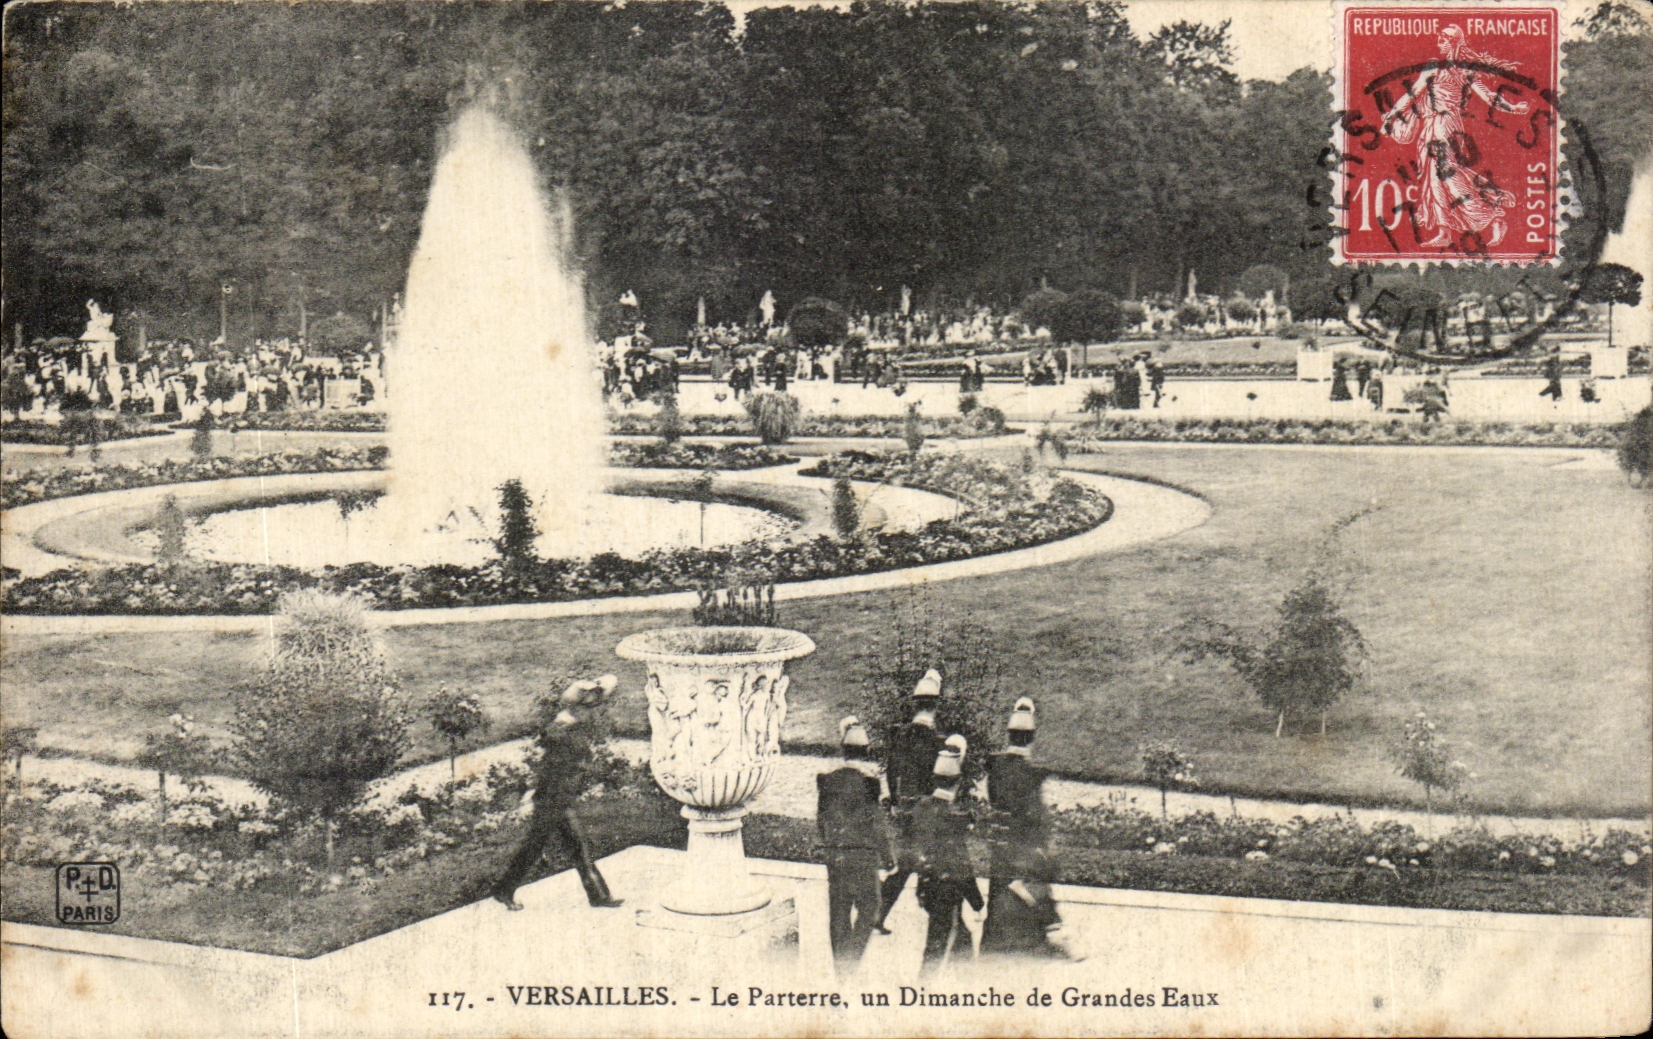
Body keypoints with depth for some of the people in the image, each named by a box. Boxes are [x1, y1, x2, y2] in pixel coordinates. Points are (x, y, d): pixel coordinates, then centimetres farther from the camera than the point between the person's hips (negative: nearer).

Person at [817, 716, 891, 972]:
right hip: (862, 854, -5)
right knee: (869, 903, 6)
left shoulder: (827, 781, 2)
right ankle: (852, 955, -5)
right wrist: (887, 857, -1)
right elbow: (877, 823, -10)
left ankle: (840, 959, 18)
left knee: (838, 908, 12)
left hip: (833, 853, 5)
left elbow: (820, 820, 10)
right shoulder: (868, 781, -13)